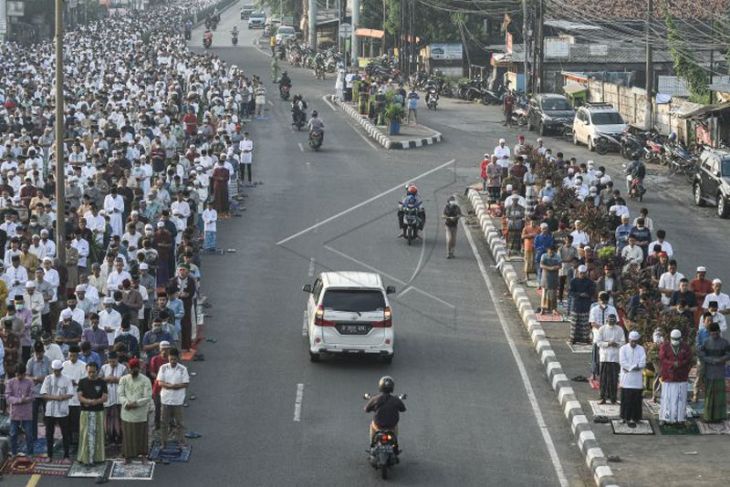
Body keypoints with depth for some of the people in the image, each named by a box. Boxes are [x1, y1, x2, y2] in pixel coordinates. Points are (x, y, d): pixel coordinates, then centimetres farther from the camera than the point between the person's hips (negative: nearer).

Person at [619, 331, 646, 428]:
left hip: (637, 379, 2)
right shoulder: (623, 349, 2)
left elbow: (643, 363, -4)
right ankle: (626, 417, 1)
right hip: (626, 379, -2)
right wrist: (635, 366, -11)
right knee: (627, 399, -4)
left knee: (636, 400, 1)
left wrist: (630, 367, -11)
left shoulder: (641, 349, 8)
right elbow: (623, 362, -9)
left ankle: (634, 418, 6)